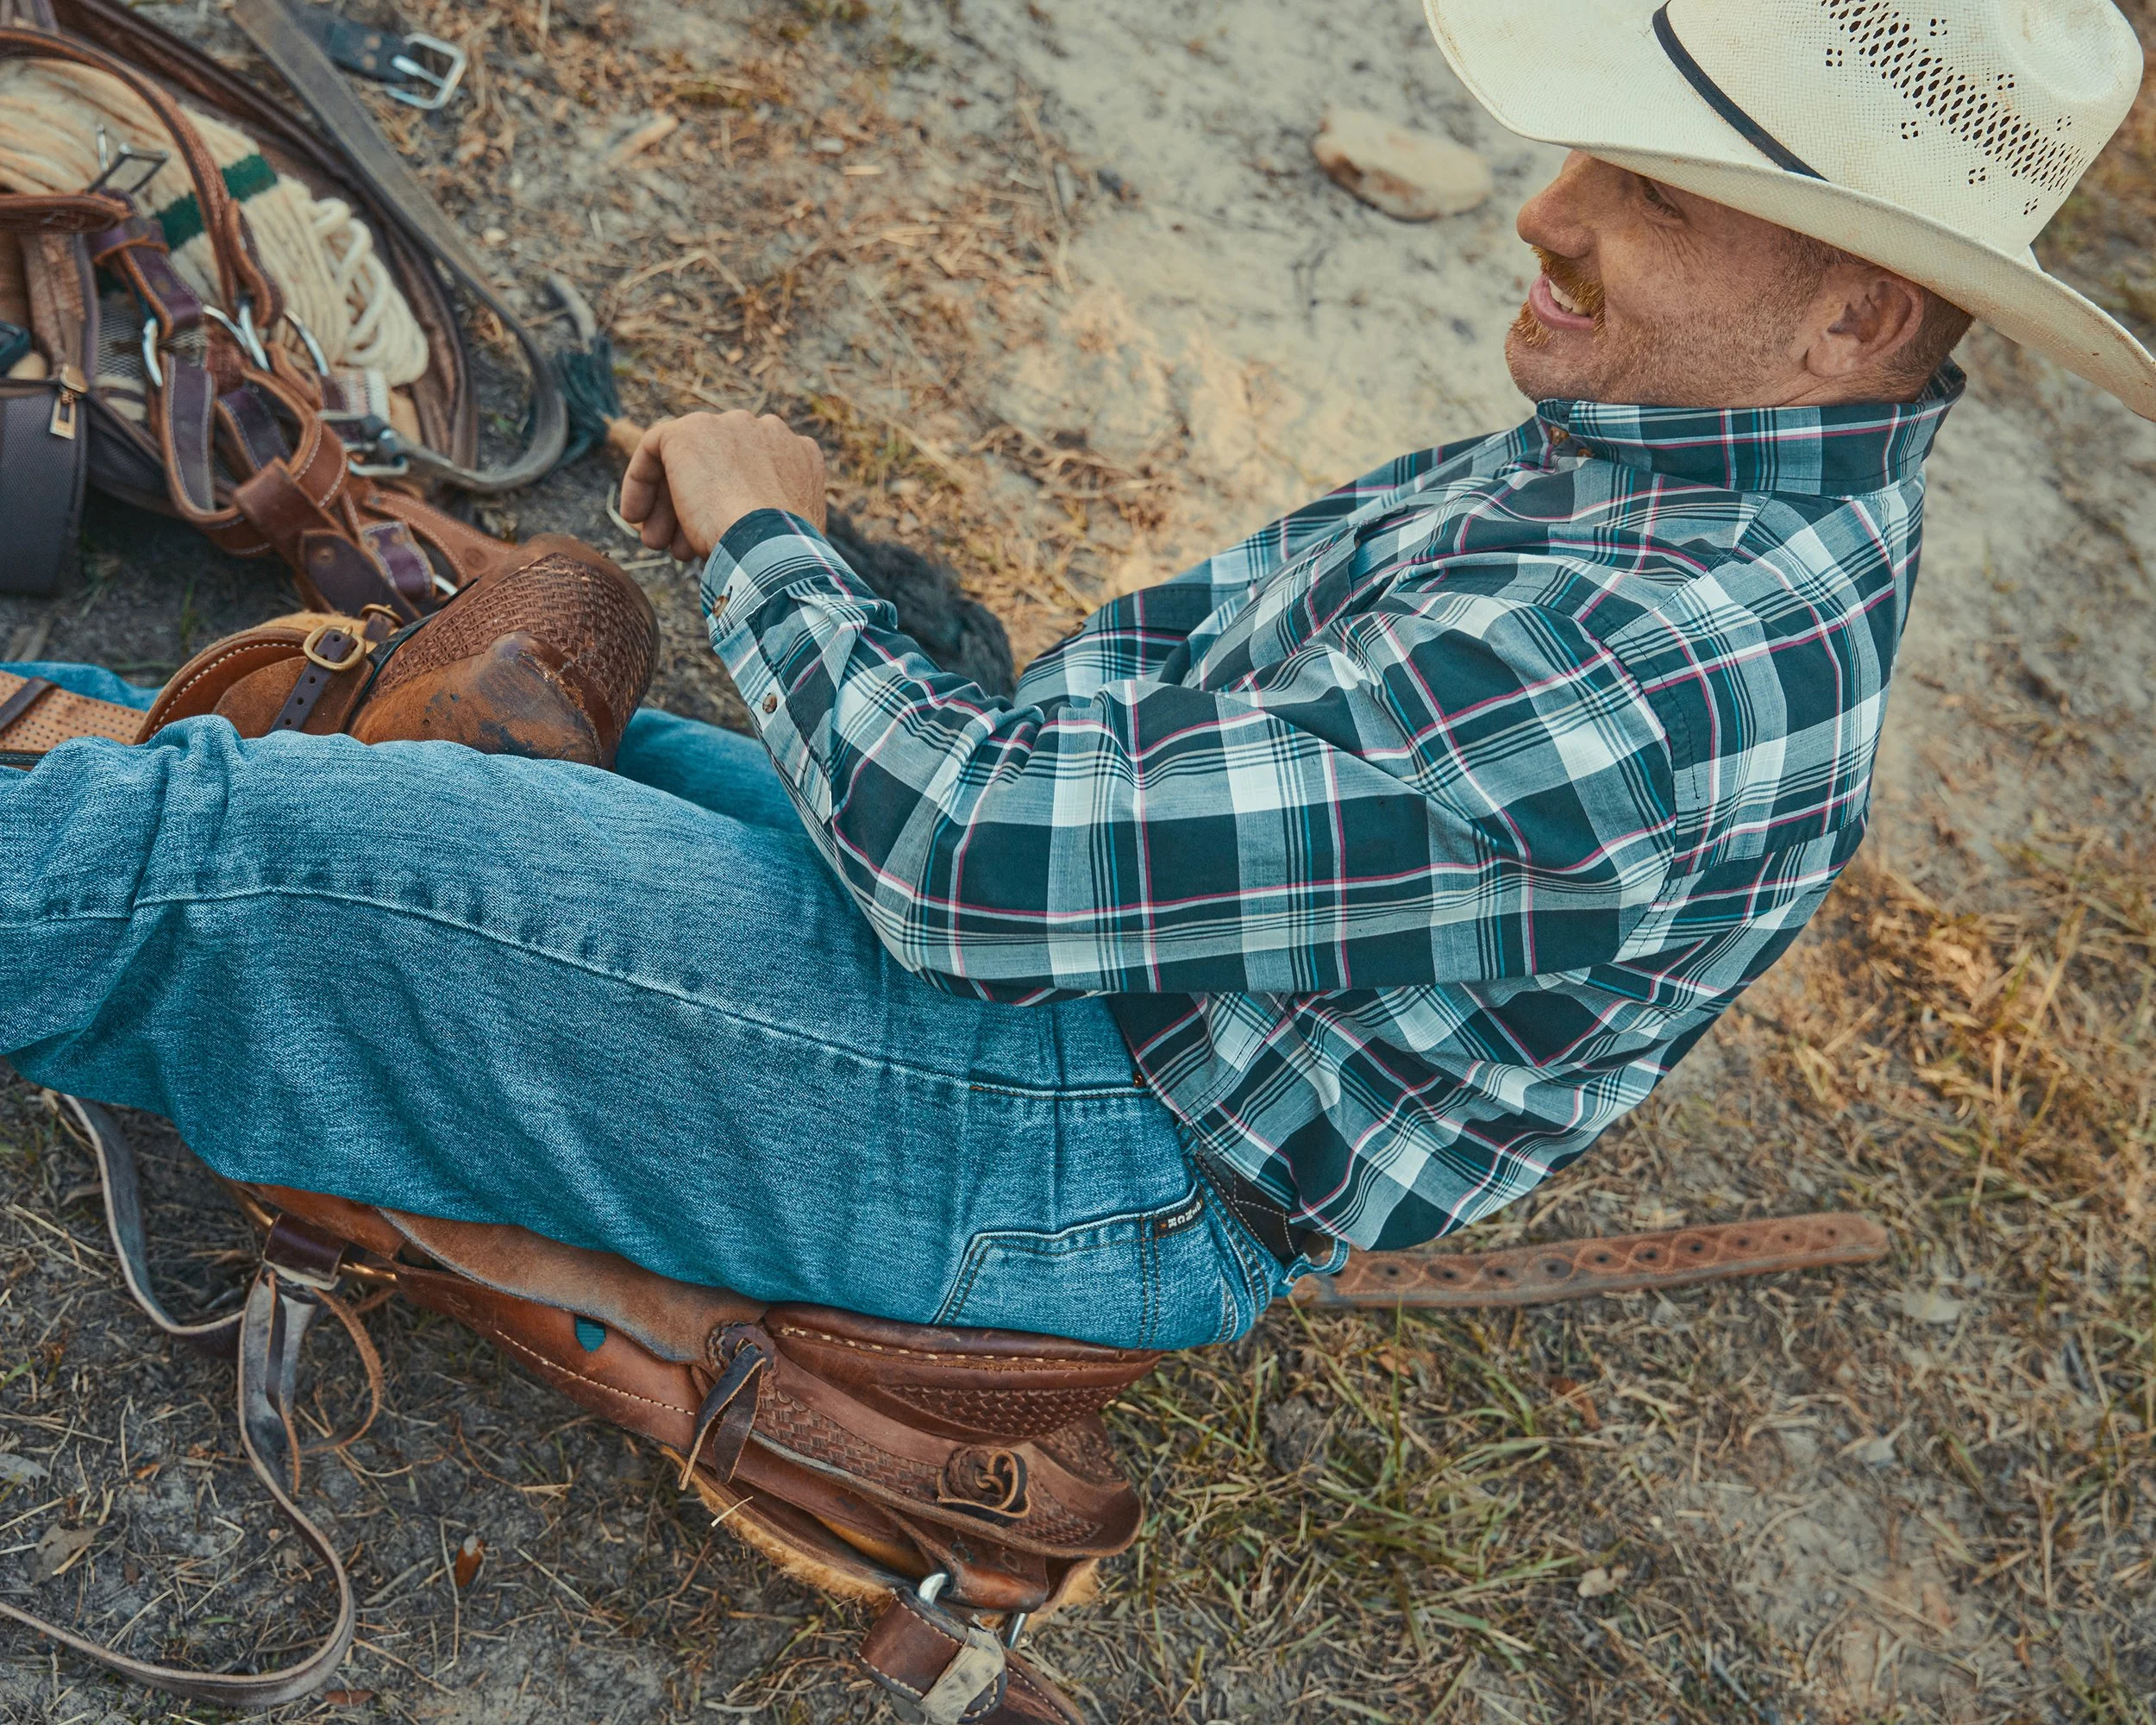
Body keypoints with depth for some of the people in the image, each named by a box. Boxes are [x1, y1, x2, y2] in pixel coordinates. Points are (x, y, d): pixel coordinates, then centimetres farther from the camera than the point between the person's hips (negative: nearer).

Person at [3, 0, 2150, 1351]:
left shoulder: (1642, 665, -30)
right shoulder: (1672, 451, 4)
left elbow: (979, 864, -29)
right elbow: (1226, 617, 14)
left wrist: (773, 547, -11)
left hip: (1055, 1147, -9)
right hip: (1068, 989, 9)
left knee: (192, 846, -14)